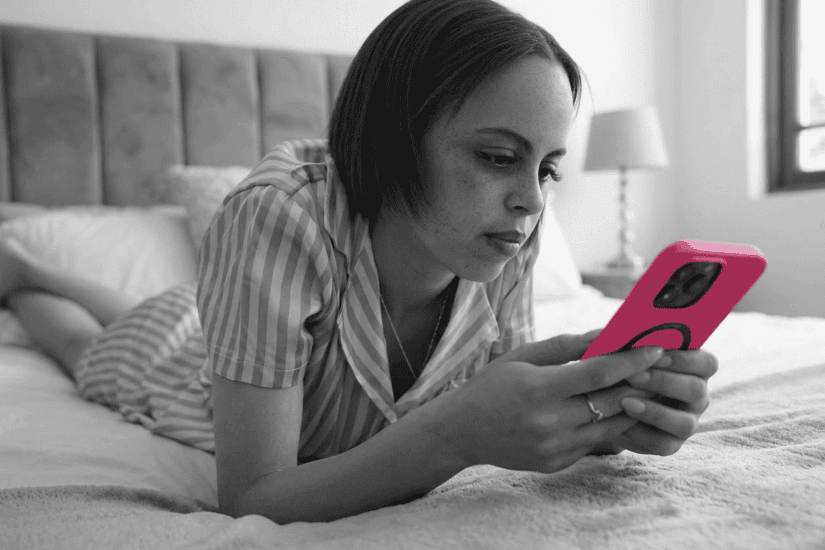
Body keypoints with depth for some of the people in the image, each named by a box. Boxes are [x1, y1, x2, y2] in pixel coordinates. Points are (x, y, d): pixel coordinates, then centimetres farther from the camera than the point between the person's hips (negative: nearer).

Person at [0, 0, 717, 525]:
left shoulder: (508, 243, -31)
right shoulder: (281, 217, -45)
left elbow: (509, 403, -22)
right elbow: (248, 506, -43)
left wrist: (605, 415, -43)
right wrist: (454, 432, -56)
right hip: (183, 359, -4)